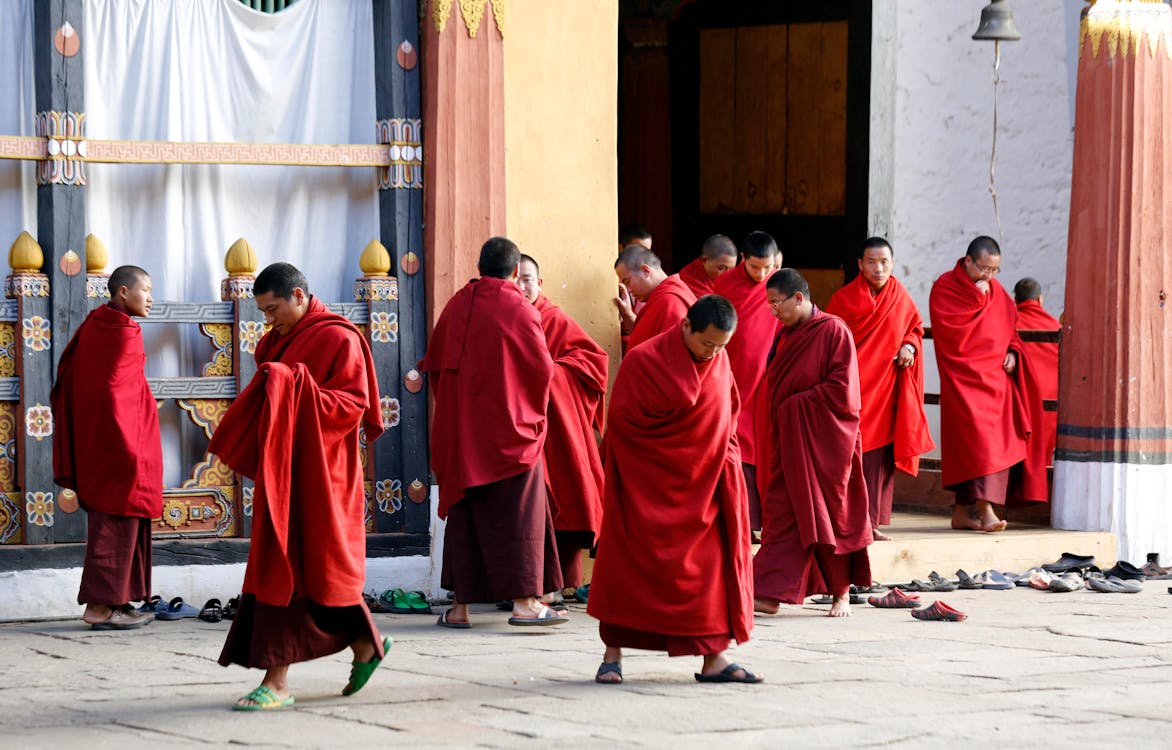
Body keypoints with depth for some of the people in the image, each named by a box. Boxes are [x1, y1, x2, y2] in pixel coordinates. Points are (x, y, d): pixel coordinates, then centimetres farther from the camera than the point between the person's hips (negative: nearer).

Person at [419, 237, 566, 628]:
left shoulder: (456, 306, 3)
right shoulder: (520, 310, -10)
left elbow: (433, 365, 9)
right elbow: (543, 369, -6)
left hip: (459, 431, 4)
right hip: (510, 428, -4)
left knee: (464, 512, 9)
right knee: (518, 512, 2)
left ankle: (460, 605, 7)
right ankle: (525, 600, -4)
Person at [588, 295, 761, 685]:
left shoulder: (719, 362, 3)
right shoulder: (643, 361, -13)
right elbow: (620, 421, -8)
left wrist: (724, 457, 3)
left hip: (703, 484, 5)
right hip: (646, 484, -4)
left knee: (712, 564, 0)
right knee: (629, 560, -1)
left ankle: (713, 657, 2)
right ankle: (613, 653, 6)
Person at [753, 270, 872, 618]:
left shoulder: (834, 331, -10)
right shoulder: (786, 334, 11)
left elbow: (842, 390, -16)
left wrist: (795, 403, -10)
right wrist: (781, 409, 3)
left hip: (824, 439, -6)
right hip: (790, 438, 6)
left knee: (829, 514, 2)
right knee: (781, 514, -1)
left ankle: (842, 592, 16)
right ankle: (769, 593, -6)